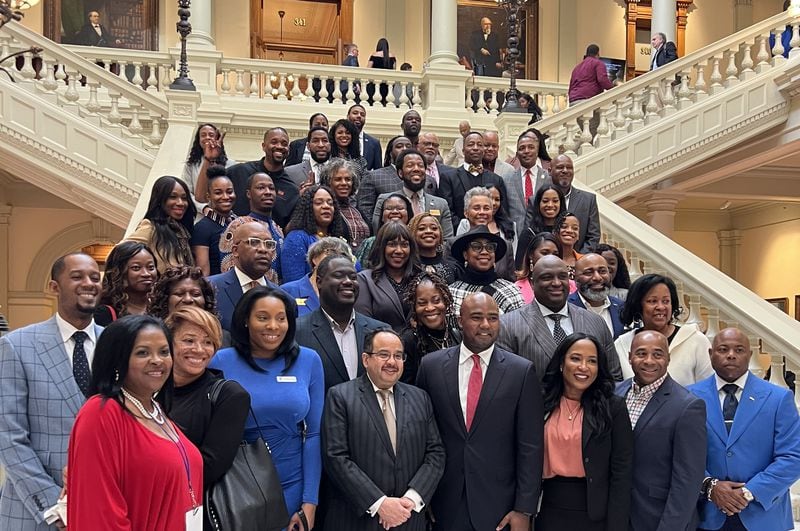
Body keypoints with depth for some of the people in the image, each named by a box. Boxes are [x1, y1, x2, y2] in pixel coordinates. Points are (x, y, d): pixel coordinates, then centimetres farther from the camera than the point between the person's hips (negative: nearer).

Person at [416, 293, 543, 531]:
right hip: (445, 504, 1)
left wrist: (524, 510, -7)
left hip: (498, 504, -1)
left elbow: (530, 446, -4)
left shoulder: (522, 371, -4)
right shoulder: (432, 365, 1)